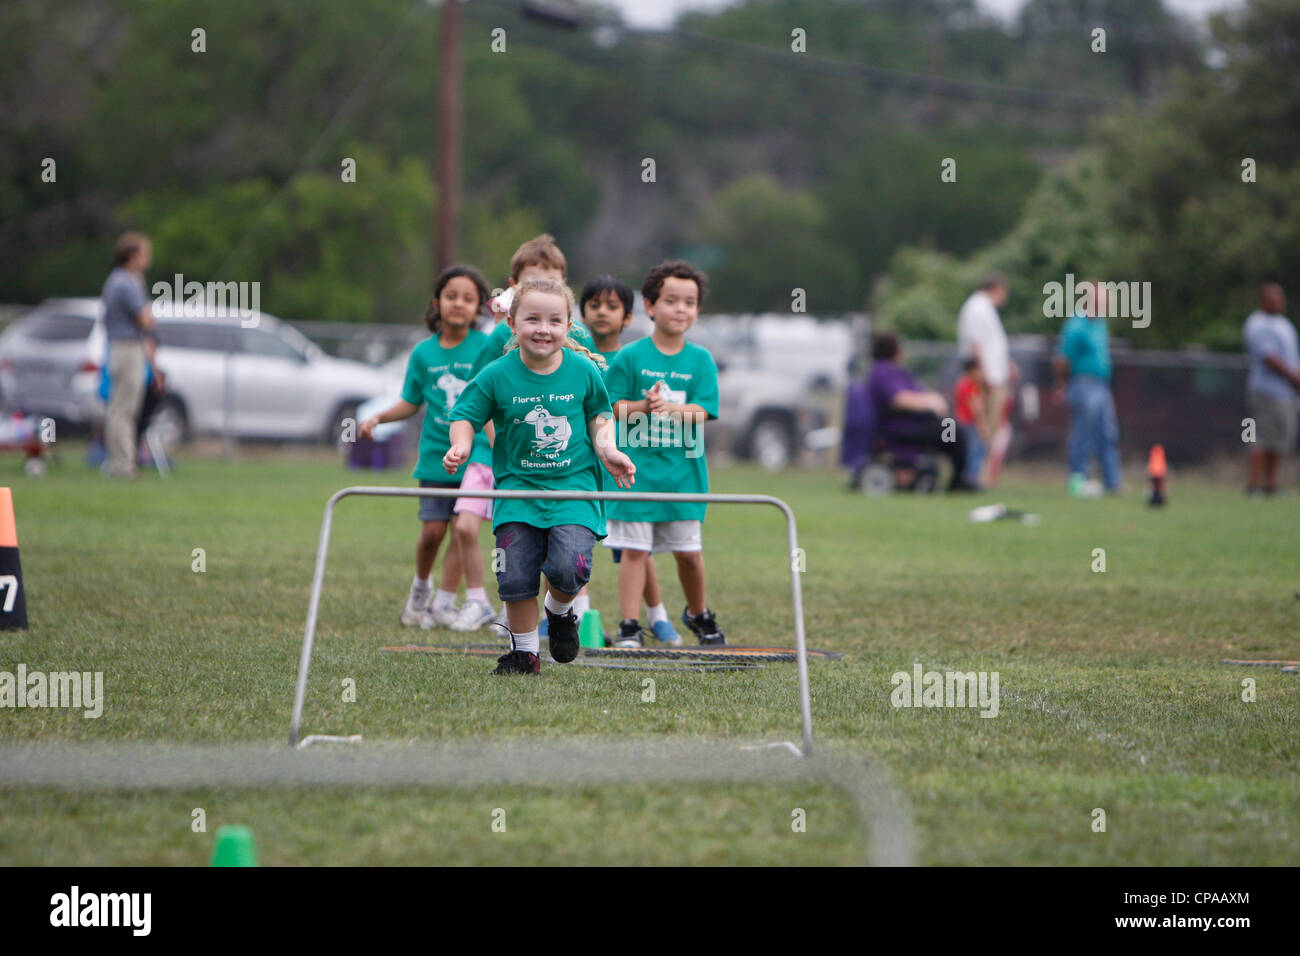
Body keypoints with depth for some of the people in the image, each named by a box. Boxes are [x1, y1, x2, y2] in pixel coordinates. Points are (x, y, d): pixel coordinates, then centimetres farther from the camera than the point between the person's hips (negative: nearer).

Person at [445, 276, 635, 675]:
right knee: (516, 575, -5)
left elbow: (598, 414, 14)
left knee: (568, 567, -18)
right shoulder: (497, 376, -6)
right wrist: (460, 447, -15)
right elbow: (466, 415, 4)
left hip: (574, 485, 0)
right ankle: (524, 650, 15)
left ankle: (560, 611, 16)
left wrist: (606, 448, -1)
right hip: (518, 487, 0)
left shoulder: (584, 371, -1)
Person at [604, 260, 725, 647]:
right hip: (636, 468, -2)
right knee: (634, 549, -3)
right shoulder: (629, 357, -1)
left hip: (682, 470, 2)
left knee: (689, 551, 9)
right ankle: (629, 626, 2)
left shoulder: (700, 360, 3)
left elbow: (701, 412, -6)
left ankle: (699, 614, 32)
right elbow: (614, 408, -3)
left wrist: (669, 408, -24)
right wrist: (643, 407, -22)